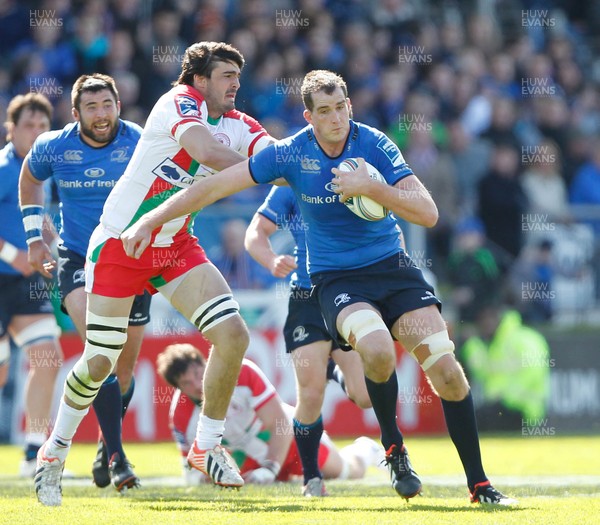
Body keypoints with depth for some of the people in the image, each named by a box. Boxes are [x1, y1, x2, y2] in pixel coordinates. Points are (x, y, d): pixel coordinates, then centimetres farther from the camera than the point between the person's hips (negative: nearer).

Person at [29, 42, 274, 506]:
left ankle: (207, 446, 4)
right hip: (120, 242, -6)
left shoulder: (238, 124, 2)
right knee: (99, 361, 1)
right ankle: (57, 448, 24)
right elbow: (204, 150, -35)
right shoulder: (179, 103, -16)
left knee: (232, 333, -11)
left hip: (176, 246, 6)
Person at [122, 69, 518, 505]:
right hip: (336, 278, -1)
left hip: (391, 266, 1)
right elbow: (213, 187, -2)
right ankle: (394, 449, -6)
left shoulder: (375, 145, -9)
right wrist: (150, 221, -4)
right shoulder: (290, 154, -8)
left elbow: (427, 213, -14)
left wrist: (370, 187, -27)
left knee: (445, 367, -15)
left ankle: (480, 485, -3)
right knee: (378, 350, -32)